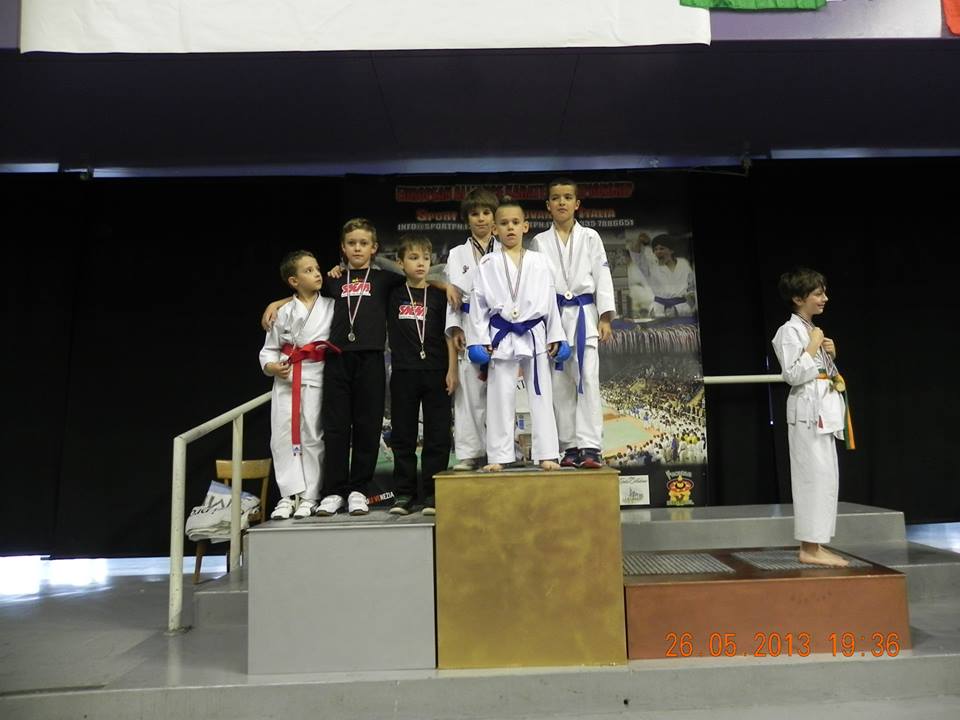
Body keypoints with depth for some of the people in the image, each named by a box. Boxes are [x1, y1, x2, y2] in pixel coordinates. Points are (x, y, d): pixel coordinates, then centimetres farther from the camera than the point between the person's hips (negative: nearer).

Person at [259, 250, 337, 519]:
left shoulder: (332, 307, 6)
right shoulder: (284, 313, 7)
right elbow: (269, 350, 9)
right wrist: (271, 367, -9)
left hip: (315, 378, -1)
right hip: (285, 379, 1)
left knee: (312, 437, 1)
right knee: (284, 437, 0)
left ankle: (309, 496, 10)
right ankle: (289, 495, 8)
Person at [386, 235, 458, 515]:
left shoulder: (439, 295, 5)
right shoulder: (393, 294, 6)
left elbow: (449, 334, 4)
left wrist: (452, 370, -3)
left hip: (436, 373, -1)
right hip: (403, 373, 1)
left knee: (437, 435, 1)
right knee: (402, 435, 6)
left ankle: (432, 494, 10)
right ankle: (404, 493, 16)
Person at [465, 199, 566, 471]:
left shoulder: (539, 262, 6)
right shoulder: (487, 264, 3)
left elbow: (550, 301, 7)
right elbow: (478, 303, 2)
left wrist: (555, 337, 4)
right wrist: (479, 340, -4)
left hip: (534, 335, 1)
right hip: (502, 337, -1)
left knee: (541, 396, 4)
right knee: (500, 398, 4)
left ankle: (547, 454, 10)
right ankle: (500, 456, 12)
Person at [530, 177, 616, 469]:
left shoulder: (590, 237, 6)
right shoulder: (540, 242, 9)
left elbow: (602, 276, 3)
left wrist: (605, 317, -5)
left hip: (584, 314, -1)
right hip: (553, 316, 1)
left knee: (588, 379, -9)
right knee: (560, 383, 3)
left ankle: (590, 447, -7)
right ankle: (570, 447, 12)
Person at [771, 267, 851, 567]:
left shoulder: (813, 330, 18)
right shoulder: (789, 331, -10)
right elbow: (793, 375, -18)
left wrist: (831, 354, 5)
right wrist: (813, 346, -15)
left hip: (824, 409, 10)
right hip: (807, 410, -10)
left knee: (826, 476, 10)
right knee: (815, 475, -9)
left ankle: (815, 545, 17)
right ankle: (810, 548, -4)